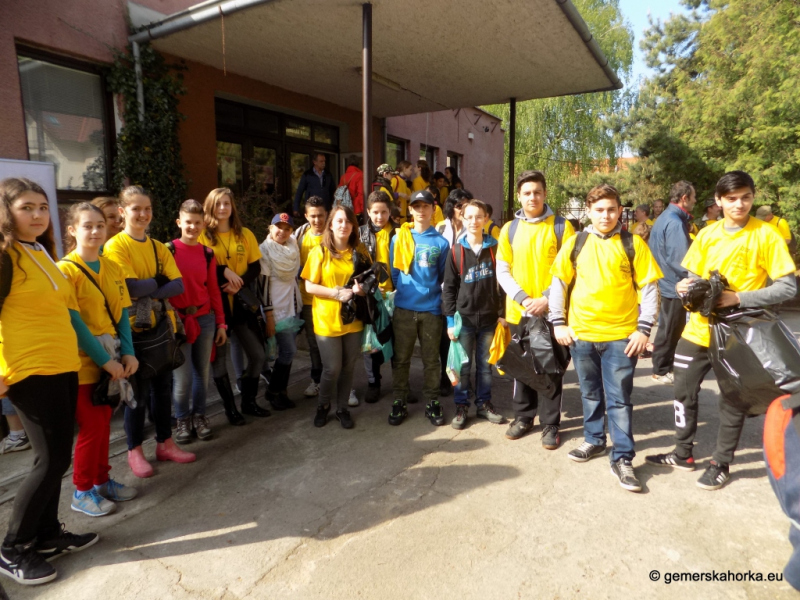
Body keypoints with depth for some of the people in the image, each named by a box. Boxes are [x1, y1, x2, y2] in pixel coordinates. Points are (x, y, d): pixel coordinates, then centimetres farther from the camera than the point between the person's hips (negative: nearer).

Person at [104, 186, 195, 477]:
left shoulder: (158, 247, 8)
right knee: (139, 391, 4)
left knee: (163, 386, 12)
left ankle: (165, 443, 26)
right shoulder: (115, 246, -8)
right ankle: (135, 451, 21)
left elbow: (178, 285, -3)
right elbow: (131, 287, -20)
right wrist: (159, 281, -5)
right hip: (134, 329, -5)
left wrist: (148, 293, -16)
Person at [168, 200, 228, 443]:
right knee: (182, 377, 0)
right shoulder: (169, 250, -4)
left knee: (202, 372, 10)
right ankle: (183, 419, 22)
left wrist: (221, 323, 9)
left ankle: (199, 416, 28)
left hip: (205, 318, 4)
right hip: (178, 320, -3)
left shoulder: (208, 254, 7)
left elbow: (213, 290, 10)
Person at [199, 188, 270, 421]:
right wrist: (223, 271, -19)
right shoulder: (203, 236, 0)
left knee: (258, 354, 5)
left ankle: (249, 401, 25)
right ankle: (230, 408, 21)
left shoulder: (245, 234, 8)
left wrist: (239, 284, -12)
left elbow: (256, 267, 4)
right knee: (219, 358, 4)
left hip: (241, 302, 3)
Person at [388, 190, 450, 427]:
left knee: (431, 359, 9)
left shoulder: (440, 242, 3)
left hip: (431, 309, 0)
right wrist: (398, 294, 4)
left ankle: (432, 403, 22)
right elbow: (393, 272, 8)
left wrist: (443, 302, 3)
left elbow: (444, 278, 9)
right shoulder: (399, 238, 3)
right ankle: (399, 402, 21)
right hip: (404, 308, 0)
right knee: (401, 358, 7)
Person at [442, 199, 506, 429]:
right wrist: (450, 319, -5)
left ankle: (484, 403, 26)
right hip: (464, 317, -1)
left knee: (485, 364, 12)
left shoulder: (495, 248, 2)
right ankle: (461, 406, 19)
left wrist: (502, 313, 0)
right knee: (463, 365, 6)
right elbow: (449, 286, 0)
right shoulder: (455, 250, -1)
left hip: (489, 317, 1)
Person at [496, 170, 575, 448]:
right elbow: (502, 271, 2)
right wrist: (523, 299, -11)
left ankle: (550, 423, 18)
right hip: (518, 311, 3)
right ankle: (523, 415, 29)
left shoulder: (561, 226, -2)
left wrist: (547, 299, -15)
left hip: (551, 311, -2)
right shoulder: (509, 229, 5)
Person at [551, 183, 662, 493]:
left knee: (619, 399, 3)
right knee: (591, 394, 16)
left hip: (621, 335, -2)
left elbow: (649, 288, 0)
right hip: (581, 333, 2)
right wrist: (558, 323, -1)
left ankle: (622, 459, 12)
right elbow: (558, 283, 6)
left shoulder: (633, 244, -1)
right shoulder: (575, 243, 2)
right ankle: (594, 440, 34)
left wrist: (643, 328, -7)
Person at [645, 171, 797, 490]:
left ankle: (721, 464, 27)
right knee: (684, 392, 11)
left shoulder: (767, 235, -9)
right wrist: (686, 286, -12)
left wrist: (738, 298, -22)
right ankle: (683, 454, 29)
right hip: (698, 330, 4)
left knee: (732, 402, 10)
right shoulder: (707, 234, 4)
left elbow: (788, 287, -12)